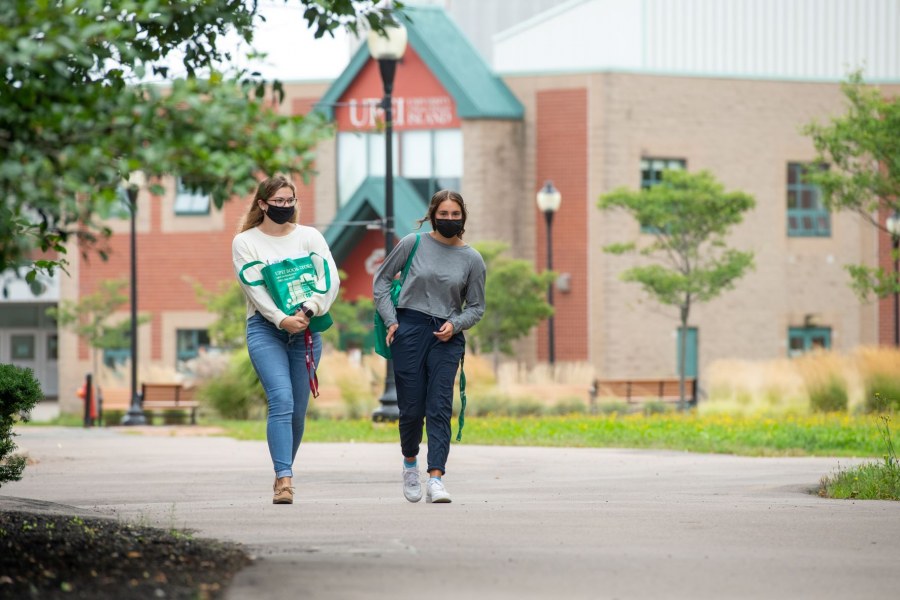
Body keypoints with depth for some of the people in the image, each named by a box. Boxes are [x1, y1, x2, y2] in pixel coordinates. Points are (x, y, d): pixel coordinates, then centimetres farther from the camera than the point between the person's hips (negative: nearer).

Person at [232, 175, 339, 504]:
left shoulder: (309, 236, 10)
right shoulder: (245, 242, 5)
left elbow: (331, 279, -1)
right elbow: (254, 289, -6)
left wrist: (308, 310, -17)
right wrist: (282, 319, -19)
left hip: (306, 329, 3)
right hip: (265, 328, -3)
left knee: (298, 409, 5)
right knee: (281, 400, -19)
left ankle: (283, 474, 21)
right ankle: (284, 478, -24)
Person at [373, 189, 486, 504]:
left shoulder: (472, 259, 5)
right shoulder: (413, 244, 2)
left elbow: (476, 306, 12)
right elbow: (381, 280, 10)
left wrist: (455, 324, -7)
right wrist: (391, 320, 0)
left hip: (447, 336, 0)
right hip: (410, 329, 0)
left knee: (440, 408, -11)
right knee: (411, 407, 2)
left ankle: (436, 479, -18)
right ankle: (410, 462, 30)